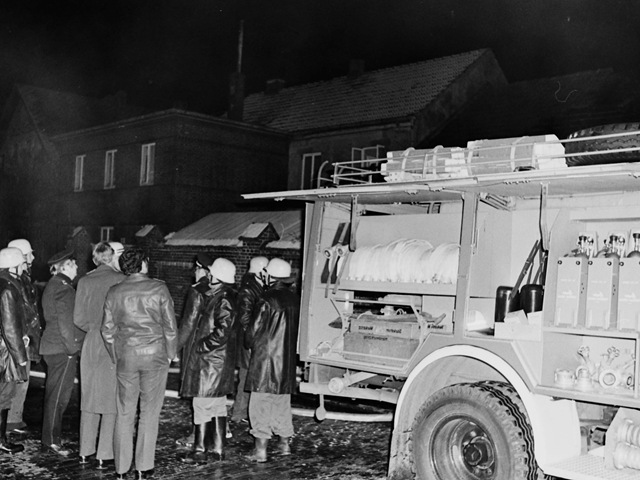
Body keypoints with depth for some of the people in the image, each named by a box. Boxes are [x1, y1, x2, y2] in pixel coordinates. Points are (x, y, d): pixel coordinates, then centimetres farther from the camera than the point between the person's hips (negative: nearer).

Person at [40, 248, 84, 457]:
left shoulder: (53, 285, 15)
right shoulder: (63, 288, -16)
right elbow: (65, 322, -20)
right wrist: (73, 348, -15)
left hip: (52, 347, 10)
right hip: (63, 349, -10)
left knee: (54, 394, 16)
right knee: (58, 395, -4)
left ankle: (52, 437, 25)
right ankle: (51, 441, 2)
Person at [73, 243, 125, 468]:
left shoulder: (85, 281, 0)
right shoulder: (121, 279, -11)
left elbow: (79, 319, 3)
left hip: (92, 344, 4)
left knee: (89, 397, 14)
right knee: (111, 399, 4)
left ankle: (85, 451, 21)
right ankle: (104, 455, 6)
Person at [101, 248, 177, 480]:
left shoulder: (114, 292, 1)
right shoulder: (158, 288, -6)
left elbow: (107, 330, 4)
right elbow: (170, 325, -4)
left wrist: (115, 356, 16)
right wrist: (171, 353, 8)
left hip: (126, 356, 2)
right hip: (155, 355, -2)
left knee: (124, 413, 10)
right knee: (149, 413, 6)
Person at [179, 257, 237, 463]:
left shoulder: (224, 300, -18)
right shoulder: (214, 297, 11)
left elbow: (222, 333, -24)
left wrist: (201, 346, -16)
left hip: (210, 361, -10)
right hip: (217, 360, 10)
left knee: (203, 405, -2)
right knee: (218, 405, 14)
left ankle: (200, 450, 7)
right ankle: (218, 449, 22)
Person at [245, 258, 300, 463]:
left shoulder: (267, 302, -16)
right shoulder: (294, 300, 2)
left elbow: (253, 332, -10)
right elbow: (297, 331, 7)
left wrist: (250, 344, 10)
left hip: (265, 359, -6)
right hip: (287, 361, 6)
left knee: (260, 404, 1)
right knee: (282, 402, 17)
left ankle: (260, 449, 2)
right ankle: (284, 443, 26)